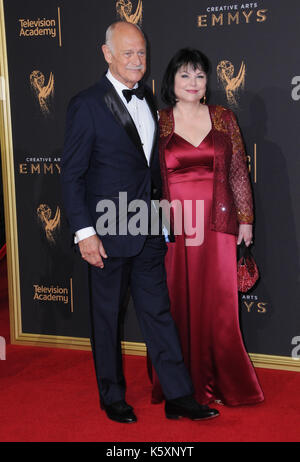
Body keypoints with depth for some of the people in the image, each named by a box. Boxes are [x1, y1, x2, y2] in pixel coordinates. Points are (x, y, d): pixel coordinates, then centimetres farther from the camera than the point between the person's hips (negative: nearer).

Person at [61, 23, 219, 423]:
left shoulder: (148, 98, 10)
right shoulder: (87, 104, -10)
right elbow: (72, 174, -10)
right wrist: (84, 232, -16)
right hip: (108, 231, -5)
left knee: (158, 311, 10)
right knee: (107, 316, 9)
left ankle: (178, 397, 17)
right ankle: (112, 397, 26)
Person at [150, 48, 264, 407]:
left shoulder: (223, 119, 7)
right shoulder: (157, 124, 5)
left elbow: (238, 172, 8)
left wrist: (245, 219, 4)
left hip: (216, 225, 1)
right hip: (173, 227, 0)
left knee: (217, 304, 3)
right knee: (178, 303, 4)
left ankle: (218, 381, 18)